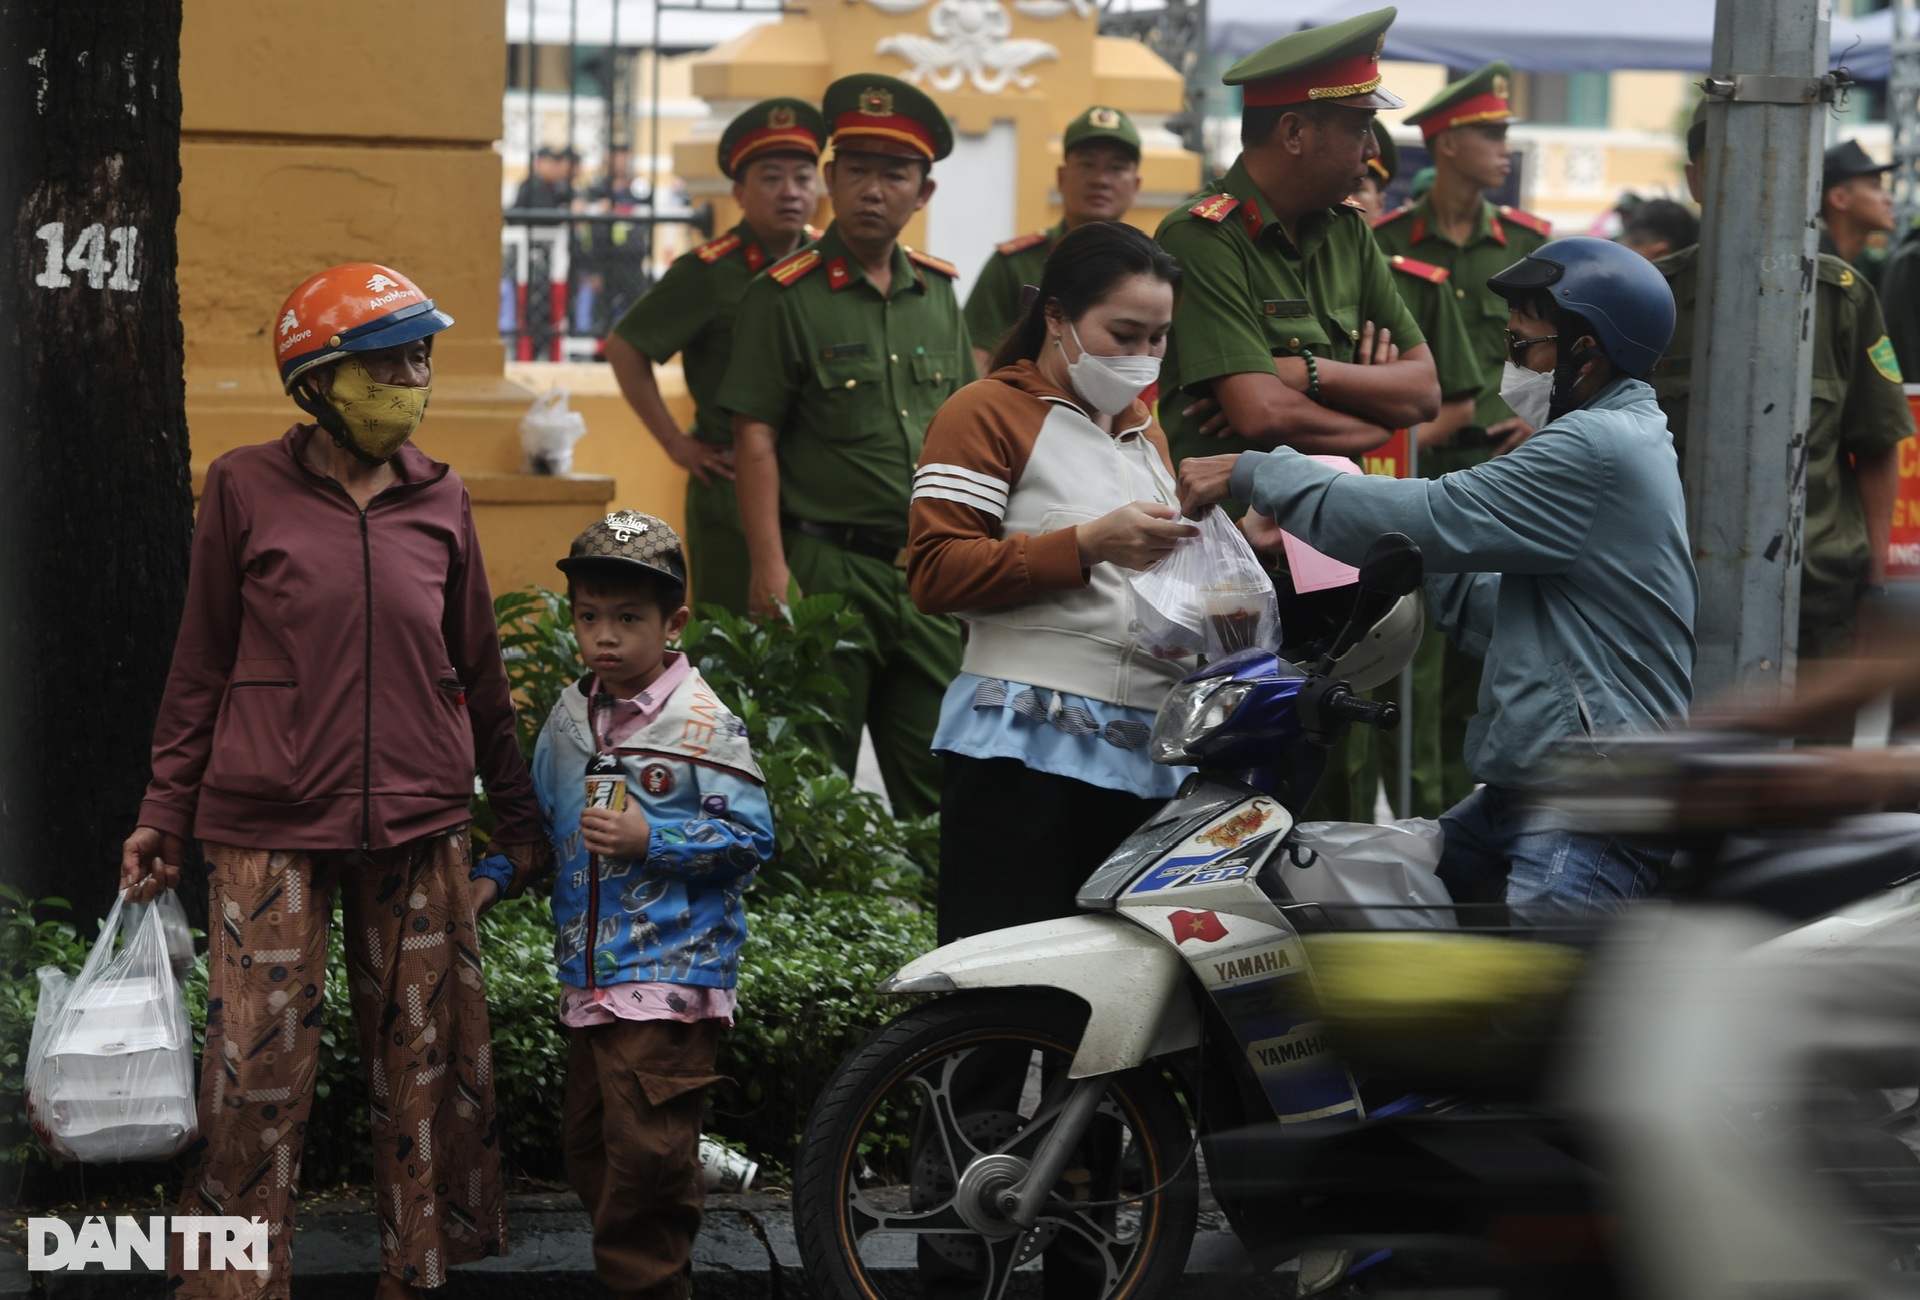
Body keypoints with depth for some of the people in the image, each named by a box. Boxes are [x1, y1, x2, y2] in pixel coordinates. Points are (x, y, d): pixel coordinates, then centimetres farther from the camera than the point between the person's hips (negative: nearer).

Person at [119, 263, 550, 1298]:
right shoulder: (247, 489, 0)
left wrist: (518, 817, 19)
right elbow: (202, 661, 6)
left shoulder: (439, 500, 8)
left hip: (419, 829, 3)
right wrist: (166, 811, 5)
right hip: (270, 832, -3)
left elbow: (476, 670, 15)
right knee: (258, 1072, -5)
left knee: (426, 1071, 6)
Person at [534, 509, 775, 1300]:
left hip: (671, 975, -7)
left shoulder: (702, 723, -9)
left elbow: (749, 837, -11)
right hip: (590, 975, 7)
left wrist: (651, 840, -18)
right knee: (589, 1144, 14)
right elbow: (542, 823, 24)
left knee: (644, 1151, -9)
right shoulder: (568, 717, 11)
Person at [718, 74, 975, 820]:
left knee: (945, 784, 5)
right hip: (828, 571, -5)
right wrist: (769, 568, -15)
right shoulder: (786, 296, -3)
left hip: (929, 576, 5)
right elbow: (755, 437, -8)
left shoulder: (938, 292, 14)